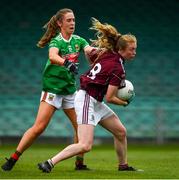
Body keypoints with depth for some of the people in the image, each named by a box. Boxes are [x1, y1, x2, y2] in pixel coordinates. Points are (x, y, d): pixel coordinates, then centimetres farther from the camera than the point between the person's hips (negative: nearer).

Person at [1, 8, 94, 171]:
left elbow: (89, 50, -13)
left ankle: (80, 163, 13)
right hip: (52, 88, -6)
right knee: (39, 127, -12)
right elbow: (52, 56, -33)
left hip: (70, 89, 6)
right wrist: (67, 63, -51)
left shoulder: (78, 40, 5)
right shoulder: (56, 41, -12)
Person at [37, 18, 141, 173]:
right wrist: (125, 103, 3)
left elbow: (89, 53, 25)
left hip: (95, 102, 10)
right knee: (85, 146, -20)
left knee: (121, 132, 17)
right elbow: (110, 98, -17)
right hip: (87, 100, -10)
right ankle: (49, 163, -19)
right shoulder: (118, 69, -19)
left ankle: (123, 165, 33)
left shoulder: (105, 53, 4)